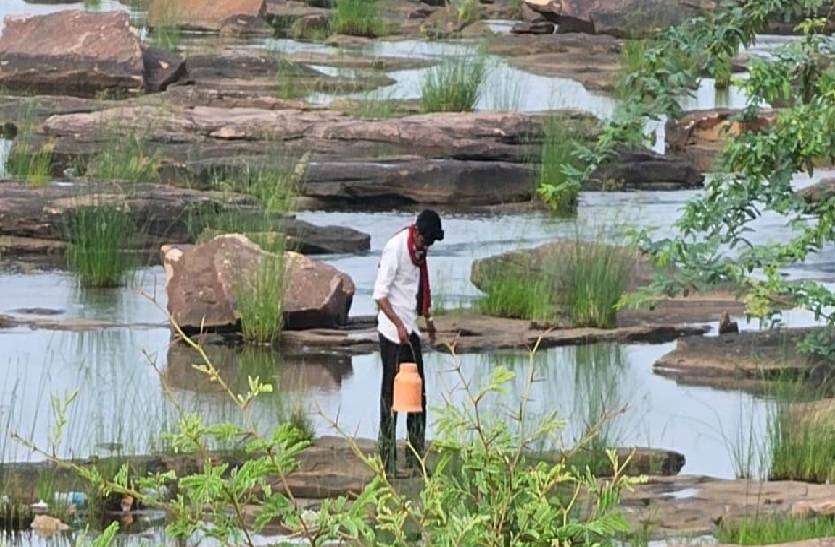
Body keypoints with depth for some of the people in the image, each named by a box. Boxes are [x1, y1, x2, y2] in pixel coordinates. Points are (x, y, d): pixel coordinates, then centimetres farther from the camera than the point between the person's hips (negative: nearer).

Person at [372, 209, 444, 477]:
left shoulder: (419, 250, 7)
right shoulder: (395, 248, -18)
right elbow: (380, 294, -19)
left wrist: (426, 317, 22)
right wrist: (398, 324, -25)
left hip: (411, 329, 9)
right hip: (392, 332, -9)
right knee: (391, 392, -5)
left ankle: (416, 459, 15)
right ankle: (387, 462, -3)